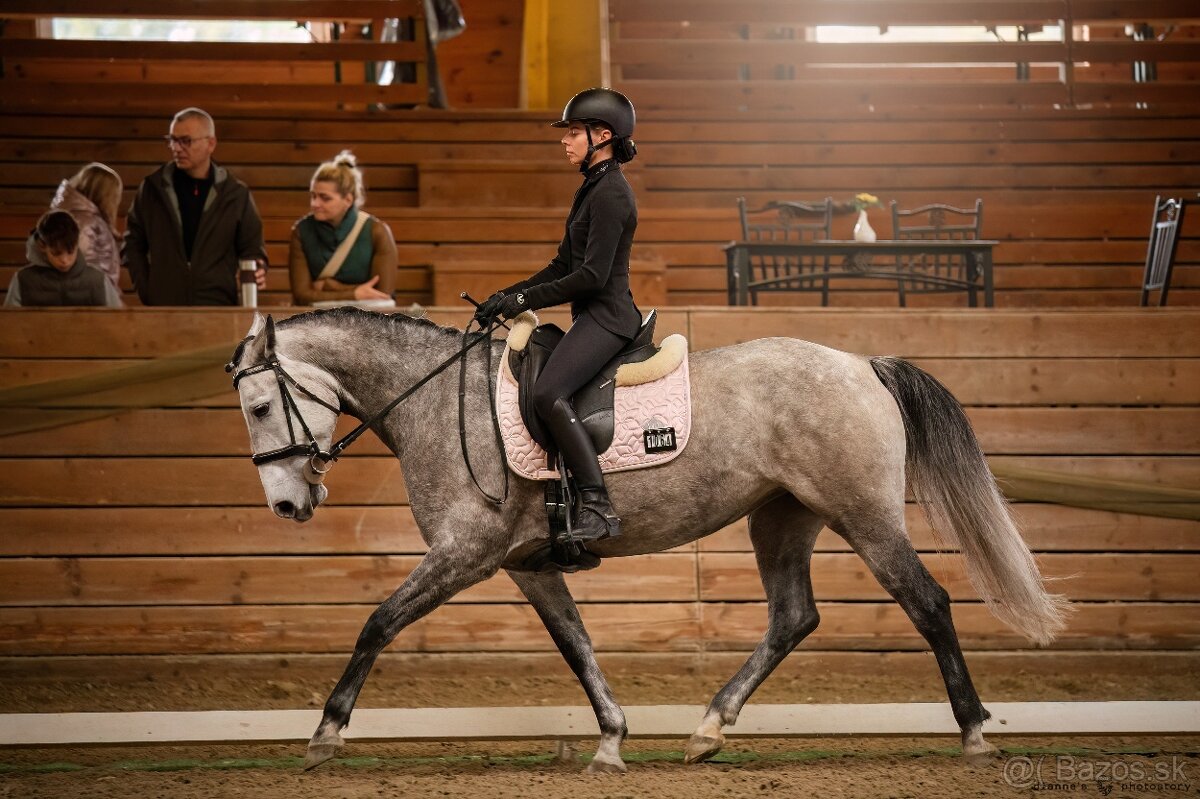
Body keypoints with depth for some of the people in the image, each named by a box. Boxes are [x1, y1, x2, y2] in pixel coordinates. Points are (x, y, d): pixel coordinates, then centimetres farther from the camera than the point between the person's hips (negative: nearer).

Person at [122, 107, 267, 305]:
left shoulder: (235, 194, 6)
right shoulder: (153, 189, 7)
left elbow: (251, 248, 11)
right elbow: (133, 243, 15)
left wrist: (257, 272, -11)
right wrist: (145, 289, 4)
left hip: (219, 307, 0)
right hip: (163, 308, 0)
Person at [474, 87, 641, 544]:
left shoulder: (610, 193, -14)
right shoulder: (593, 188, 19)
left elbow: (592, 275, -20)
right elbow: (563, 266, 22)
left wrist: (524, 300, -15)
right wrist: (508, 296, 12)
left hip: (607, 315, -11)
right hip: (594, 318, 11)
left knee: (548, 393, -28)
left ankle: (598, 508, -33)